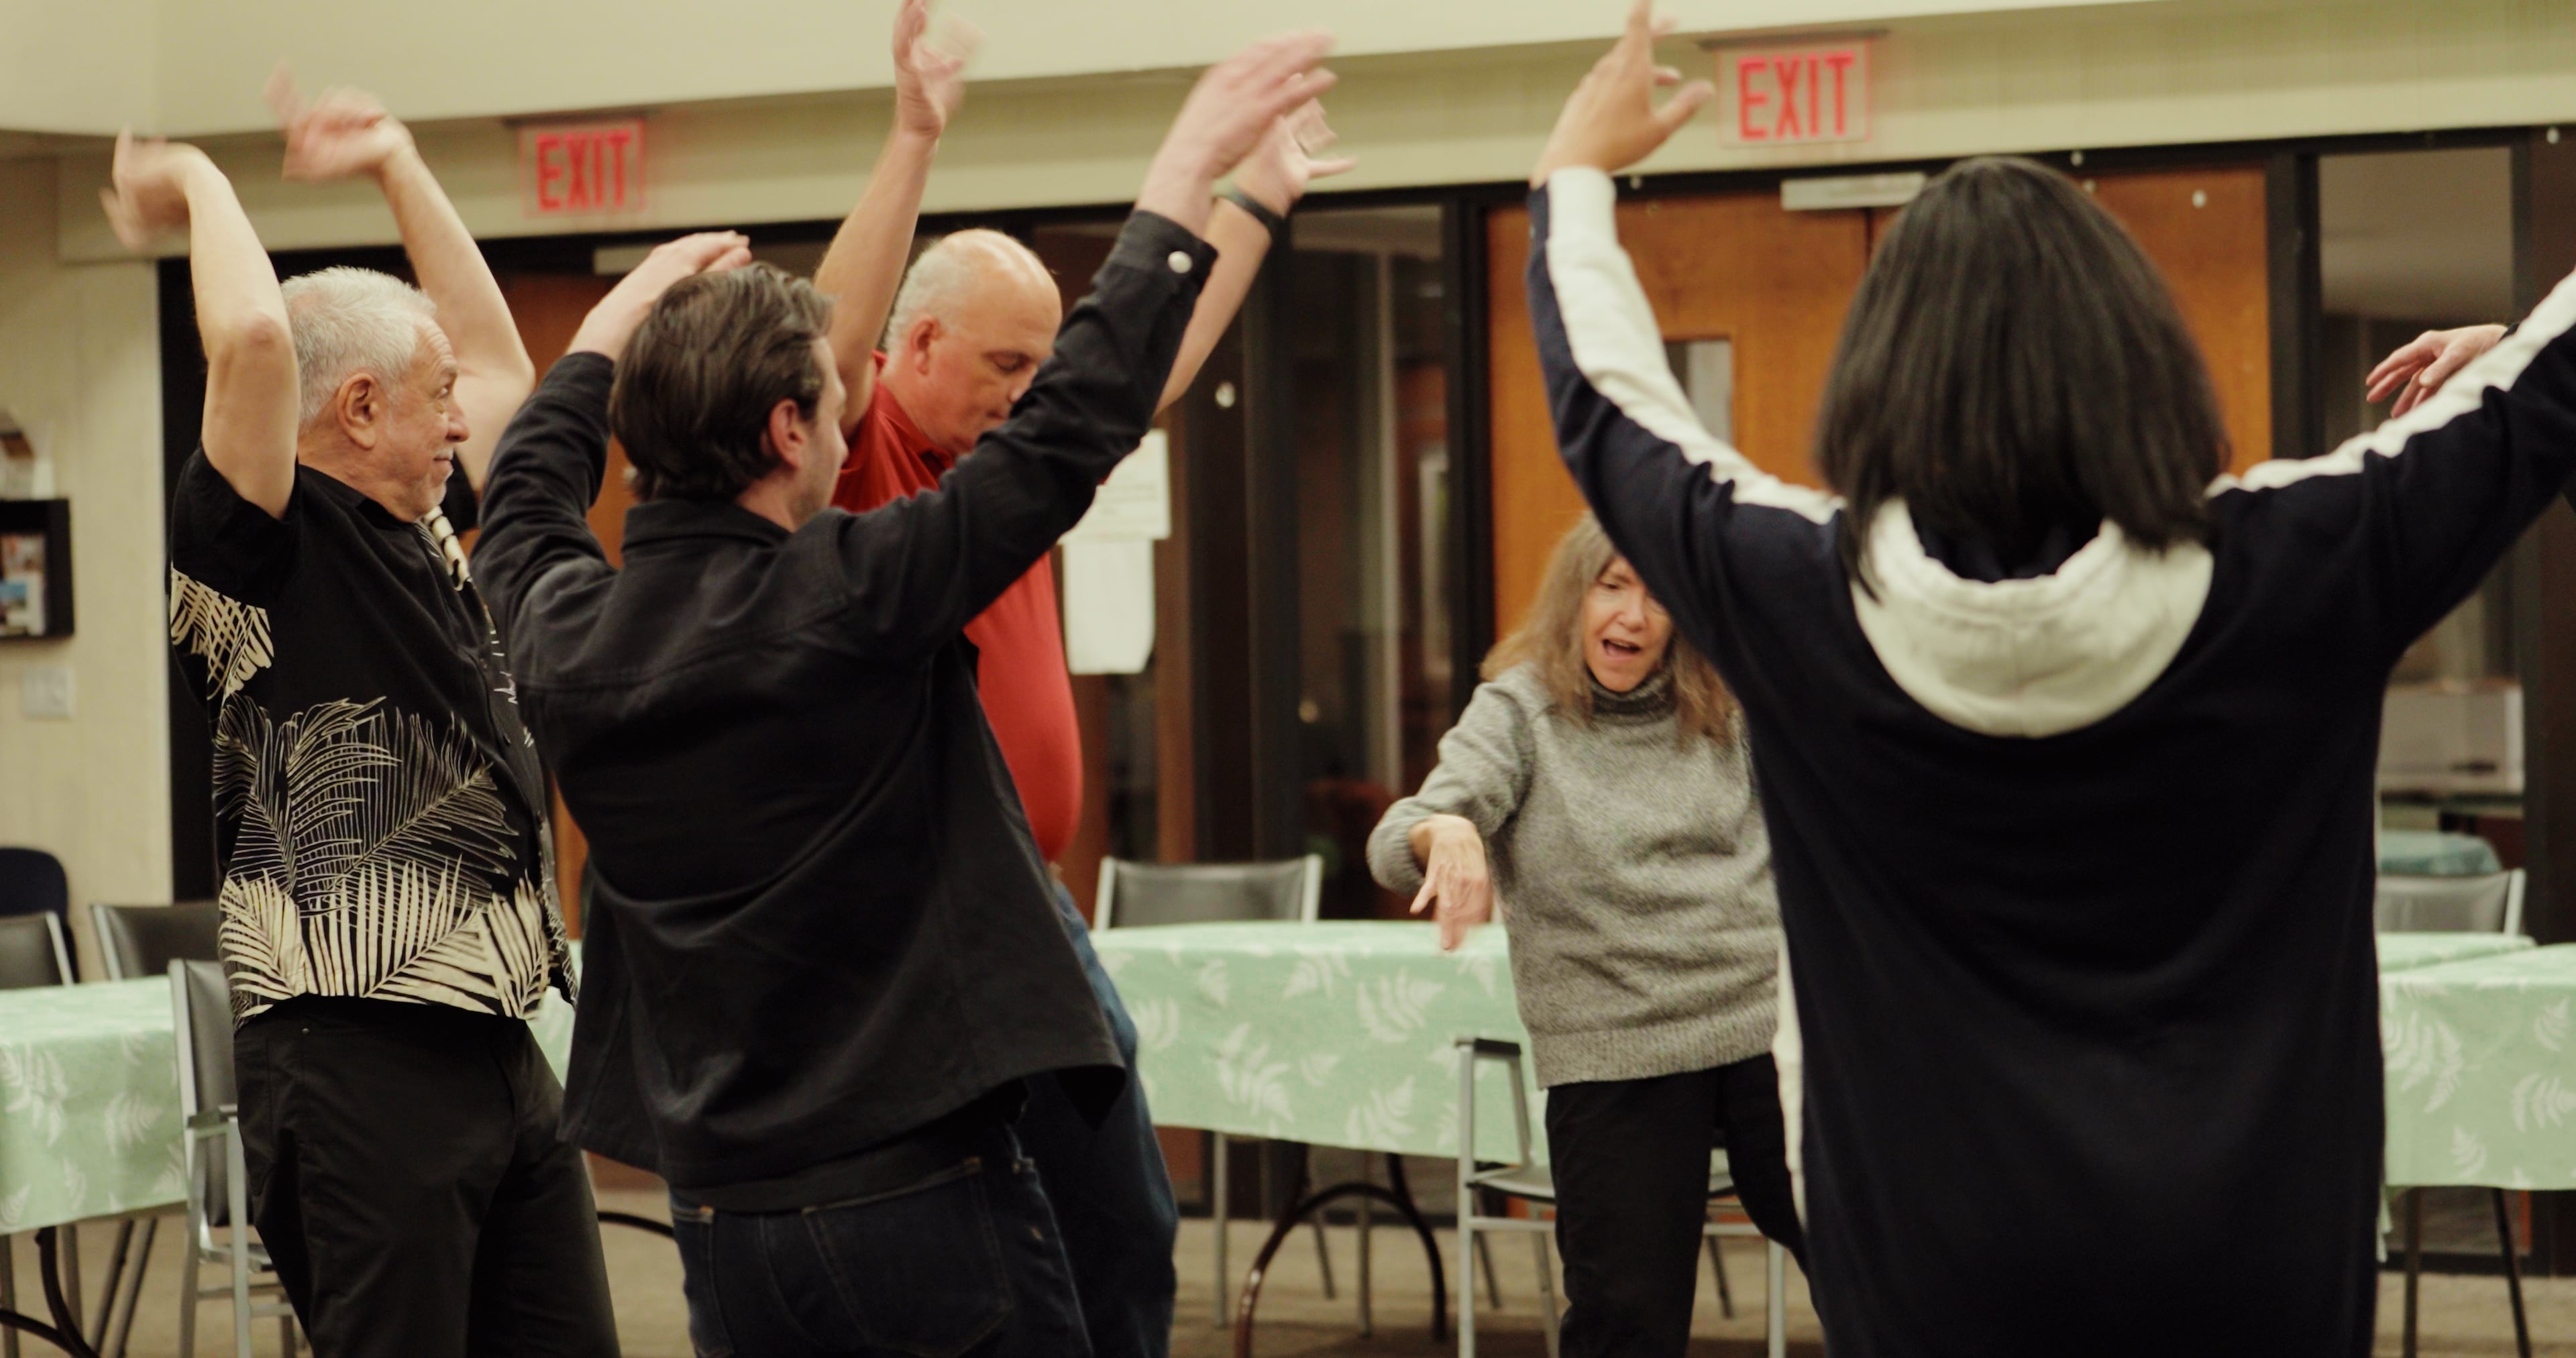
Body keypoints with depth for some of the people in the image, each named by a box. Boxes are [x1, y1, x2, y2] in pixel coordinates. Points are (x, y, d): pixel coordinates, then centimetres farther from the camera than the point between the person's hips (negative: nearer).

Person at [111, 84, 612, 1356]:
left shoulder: (419, 539, 16)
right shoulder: (264, 552, -9)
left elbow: (499, 355, 29)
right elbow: (251, 340, -25)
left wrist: (396, 163, 25)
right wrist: (200, 184, -8)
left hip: (499, 1050, 9)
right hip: (360, 1062, -9)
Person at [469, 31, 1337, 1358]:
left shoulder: (564, 637, 1)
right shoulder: (849, 598, -15)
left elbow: (527, 501, 25)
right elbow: (1072, 423, -10)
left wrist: (620, 318, 39)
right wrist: (1185, 171, -2)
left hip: (726, 1217, 6)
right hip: (931, 1195, -6)